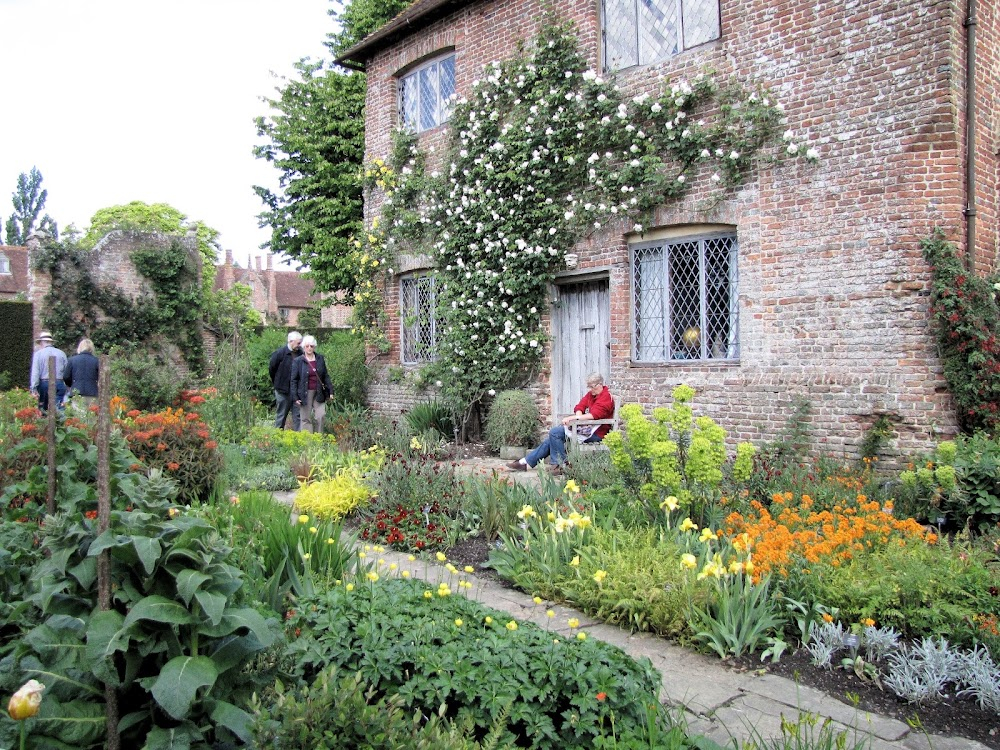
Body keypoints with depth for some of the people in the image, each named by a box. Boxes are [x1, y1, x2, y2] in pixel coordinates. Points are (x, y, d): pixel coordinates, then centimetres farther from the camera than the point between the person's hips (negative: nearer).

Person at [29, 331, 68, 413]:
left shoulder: (38, 353, 2)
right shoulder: (61, 353, 8)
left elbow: (35, 372, -4)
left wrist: (34, 388, -6)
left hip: (44, 384, -1)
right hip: (59, 384, 1)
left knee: (42, 408, 8)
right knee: (58, 408, -2)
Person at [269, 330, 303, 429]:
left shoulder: (300, 353, 1)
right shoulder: (280, 353, -12)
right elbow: (271, 368, -1)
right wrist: (277, 383, 8)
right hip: (283, 390, -4)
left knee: (298, 414, 6)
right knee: (281, 415, 7)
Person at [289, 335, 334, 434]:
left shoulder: (320, 359, 7)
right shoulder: (298, 361, -2)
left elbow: (325, 376, 13)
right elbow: (294, 380, -1)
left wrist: (330, 390, 7)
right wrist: (295, 397, -7)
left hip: (319, 393, 3)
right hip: (306, 394, -2)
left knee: (320, 416, -4)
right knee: (306, 419, 2)